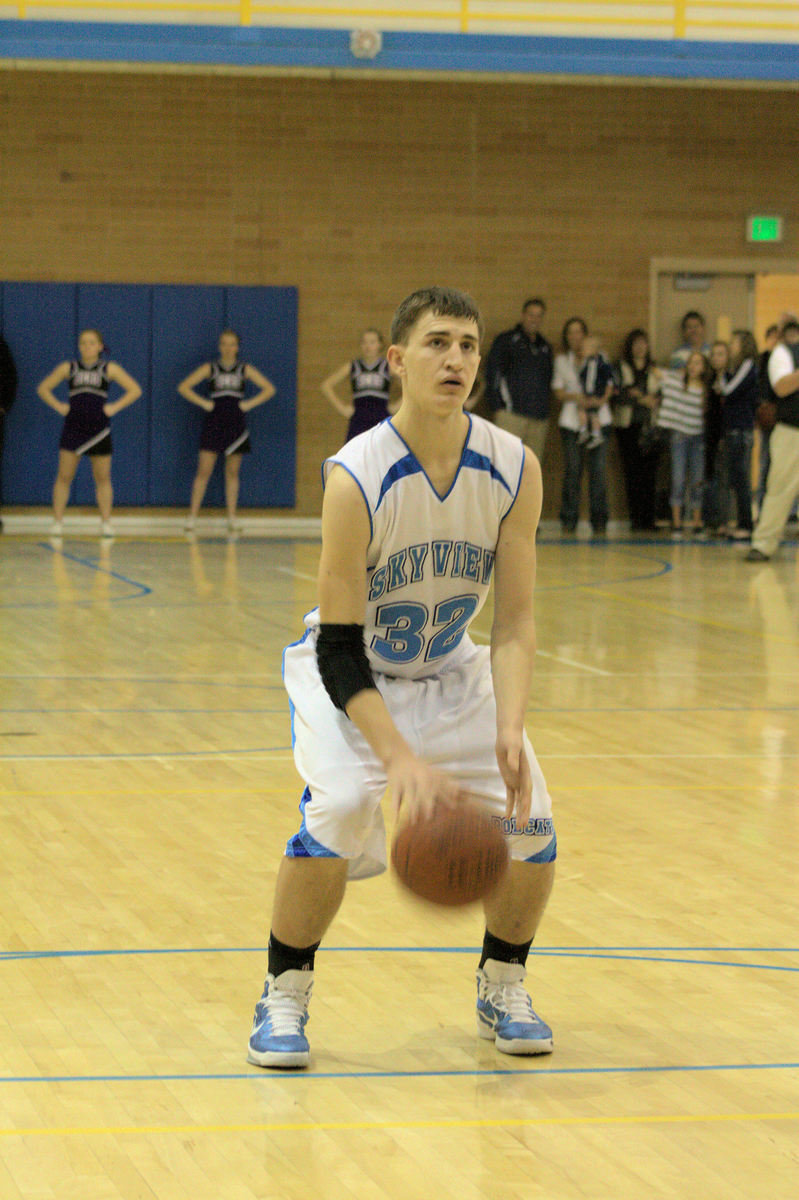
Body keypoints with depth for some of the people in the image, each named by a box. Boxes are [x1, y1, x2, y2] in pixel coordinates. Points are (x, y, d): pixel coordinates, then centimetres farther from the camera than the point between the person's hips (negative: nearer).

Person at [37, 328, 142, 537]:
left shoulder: (109, 369, 3)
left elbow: (135, 390, 3)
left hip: (99, 429, 0)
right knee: (64, 476, -4)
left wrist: (114, 408, -5)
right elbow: (43, 389, 12)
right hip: (72, 428, 0)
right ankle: (57, 521, 0)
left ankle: (106, 522, 10)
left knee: (102, 478, 4)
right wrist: (58, 406, 0)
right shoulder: (68, 368, 5)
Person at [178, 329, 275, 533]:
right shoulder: (210, 368, 2)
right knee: (204, 471, -7)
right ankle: (192, 516, -5)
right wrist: (203, 403, -6)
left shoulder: (245, 370, 6)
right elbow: (184, 387, 1)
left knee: (232, 473, 4)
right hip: (213, 424, -1)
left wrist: (249, 404, -2)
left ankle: (231, 519, 7)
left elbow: (269, 389, 7)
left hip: (235, 424, 1)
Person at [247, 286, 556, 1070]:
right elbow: (340, 648, -27)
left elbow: (514, 621, -13)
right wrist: (401, 759, -38)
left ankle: (501, 988, 18)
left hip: (450, 672, 4)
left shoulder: (515, 470, -18)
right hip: (347, 669, -4)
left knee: (530, 820, -9)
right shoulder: (356, 477, -29)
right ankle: (284, 998, -8)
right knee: (337, 809, -28)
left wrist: (509, 731, -30)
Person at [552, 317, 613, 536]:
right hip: (571, 420, 1)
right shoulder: (561, 360, 13)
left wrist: (599, 400, -12)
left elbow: (608, 386, 8)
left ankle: (599, 521, -3)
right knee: (572, 470, -6)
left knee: (598, 469, -7)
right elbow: (558, 392, 7)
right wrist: (576, 397, -11)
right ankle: (569, 520, -1)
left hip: (598, 418, -1)